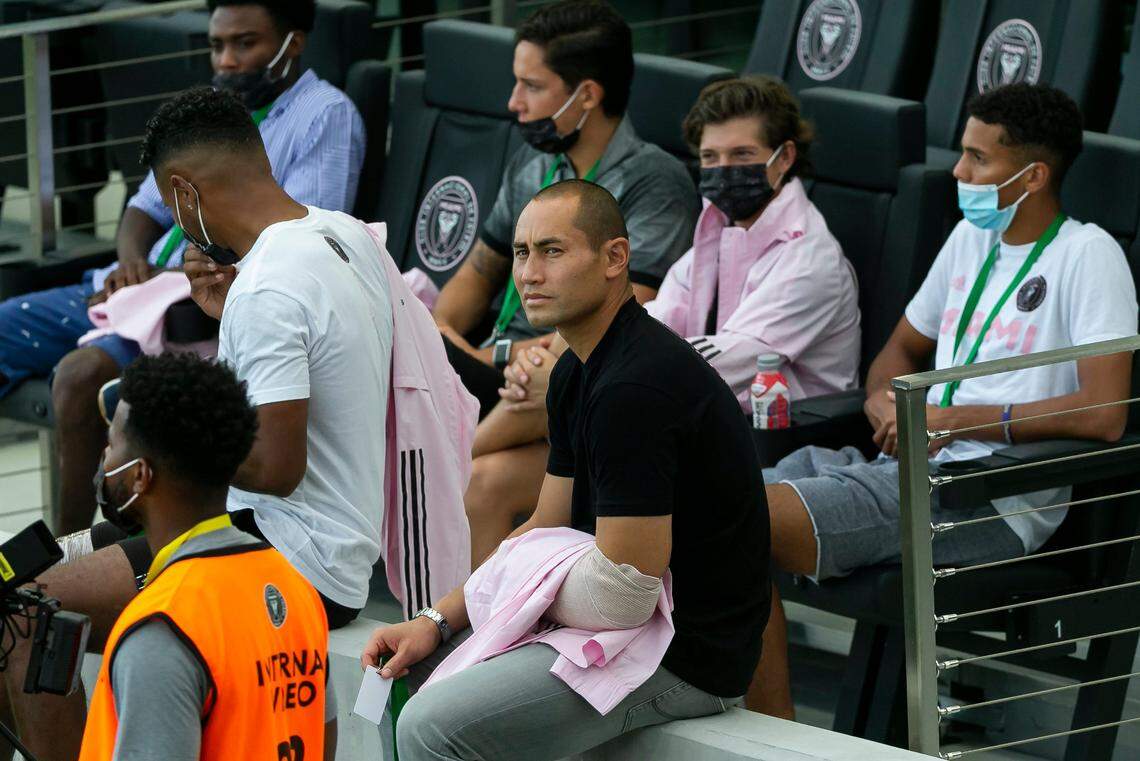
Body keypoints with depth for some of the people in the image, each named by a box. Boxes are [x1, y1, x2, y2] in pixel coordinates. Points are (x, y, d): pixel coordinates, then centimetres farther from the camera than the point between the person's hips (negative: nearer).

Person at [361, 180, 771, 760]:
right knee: (410, 662, 17)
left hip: (684, 657, -11)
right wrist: (436, 620, 4)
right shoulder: (576, 372, 10)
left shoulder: (635, 386, -24)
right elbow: (549, 528, 16)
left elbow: (627, 583, -24)